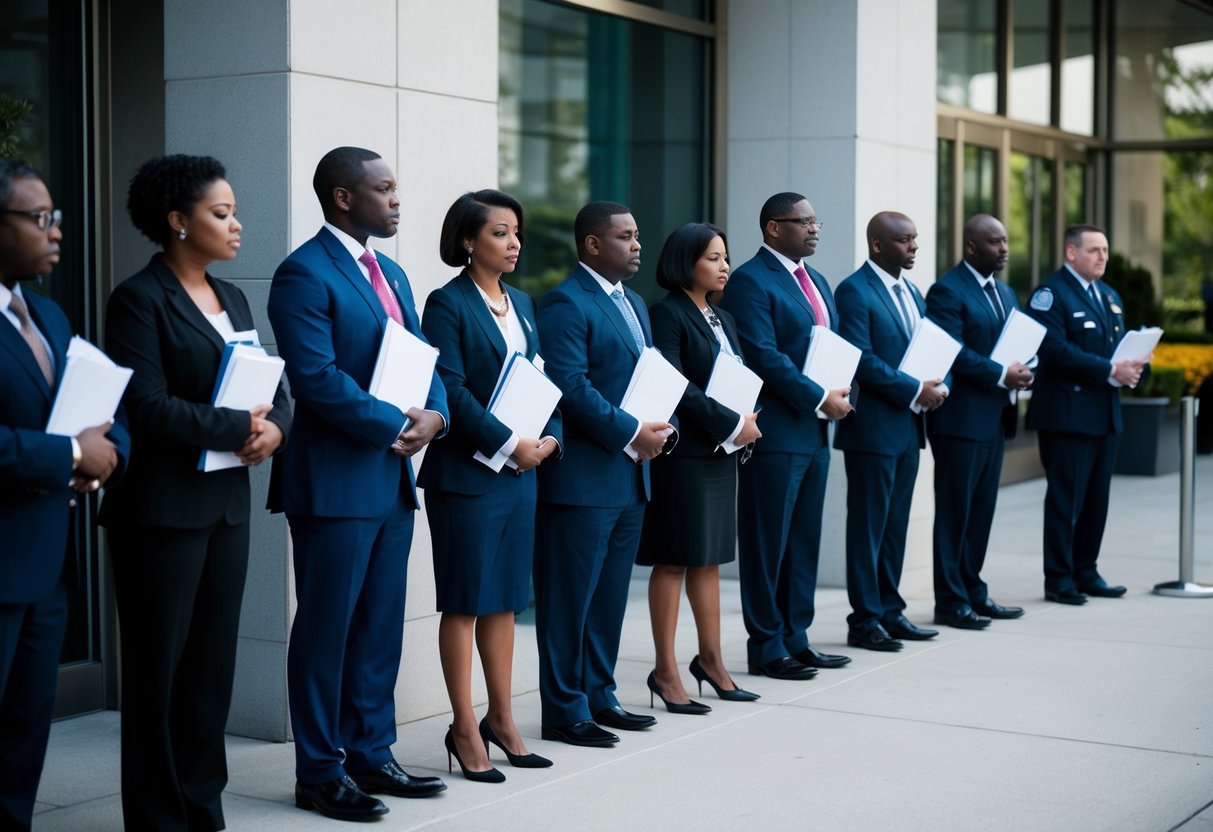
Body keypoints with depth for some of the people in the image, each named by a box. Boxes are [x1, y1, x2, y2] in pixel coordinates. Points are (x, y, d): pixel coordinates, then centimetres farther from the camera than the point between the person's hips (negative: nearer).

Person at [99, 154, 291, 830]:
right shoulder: (141, 298, -8)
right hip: (164, 509, -7)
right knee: (159, 667, 1)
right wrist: (238, 428, -16)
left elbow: (275, 389, 14)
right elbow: (148, 405, -18)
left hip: (227, 504, 7)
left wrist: (275, 426, -7)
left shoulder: (231, 298, 15)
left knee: (214, 662, 10)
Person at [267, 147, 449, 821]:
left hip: (393, 478, 8)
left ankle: (371, 754, 24)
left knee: (381, 627, 13)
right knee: (326, 629, 1)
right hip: (336, 480, -8)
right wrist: (397, 425, -16)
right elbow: (317, 377, -20)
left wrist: (434, 416, -4)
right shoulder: (305, 273, -11)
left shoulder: (390, 272, 17)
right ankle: (321, 773, 11)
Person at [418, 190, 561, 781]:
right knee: (465, 601, 0)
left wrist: (549, 437, -2)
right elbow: (451, 391, -17)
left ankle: (500, 719, 21)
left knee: (505, 598, 12)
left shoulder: (520, 304, 14)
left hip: (520, 470, 7)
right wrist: (510, 444, -19)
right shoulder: (448, 304, -9)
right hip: (466, 473, -7)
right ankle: (465, 729, 8)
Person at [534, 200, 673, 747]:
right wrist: (632, 434, -19)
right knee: (570, 598, -1)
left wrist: (660, 427, 2)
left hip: (630, 476, 9)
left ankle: (599, 697, 24)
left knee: (610, 597, 15)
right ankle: (564, 711, 6)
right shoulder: (566, 305, -12)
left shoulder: (633, 304, 19)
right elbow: (570, 386, -20)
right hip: (582, 477, -9)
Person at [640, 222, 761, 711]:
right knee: (674, 560, -2)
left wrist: (746, 422, -4)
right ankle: (666, 671, 5)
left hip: (721, 451, 8)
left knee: (709, 557, 14)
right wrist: (731, 424, -17)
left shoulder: (721, 318, 16)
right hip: (683, 452, -8)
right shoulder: (667, 315, -10)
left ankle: (711, 659, 23)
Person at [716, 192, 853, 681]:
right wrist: (819, 399, -17)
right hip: (775, 433, -9)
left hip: (815, 430, 9)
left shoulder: (815, 281, 17)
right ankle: (766, 648, 7)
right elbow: (764, 355, -19)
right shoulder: (750, 282, -11)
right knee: (768, 543, 0)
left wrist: (842, 392, 0)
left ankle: (795, 638, 21)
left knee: (804, 541, 13)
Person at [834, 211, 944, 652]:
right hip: (873, 427, -8)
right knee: (868, 526, -1)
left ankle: (889, 611, 19)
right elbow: (862, 359, -18)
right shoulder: (854, 292, -11)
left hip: (908, 425, 8)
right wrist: (915, 390, -17)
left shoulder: (911, 291, 16)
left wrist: (938, 384, -3)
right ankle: (865, 619, 5)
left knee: (895, 526, 12)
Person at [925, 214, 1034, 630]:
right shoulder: (947, 292, -10)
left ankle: (973, 591, 20)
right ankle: (950, 601, 3)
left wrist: (1022, 371, -2)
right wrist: (1001, 375, -19)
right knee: (955, 510, -2)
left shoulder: (1005, 293, 18)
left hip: (994, 417, 8)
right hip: (961, 419, -8)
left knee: (982, 509, 12)